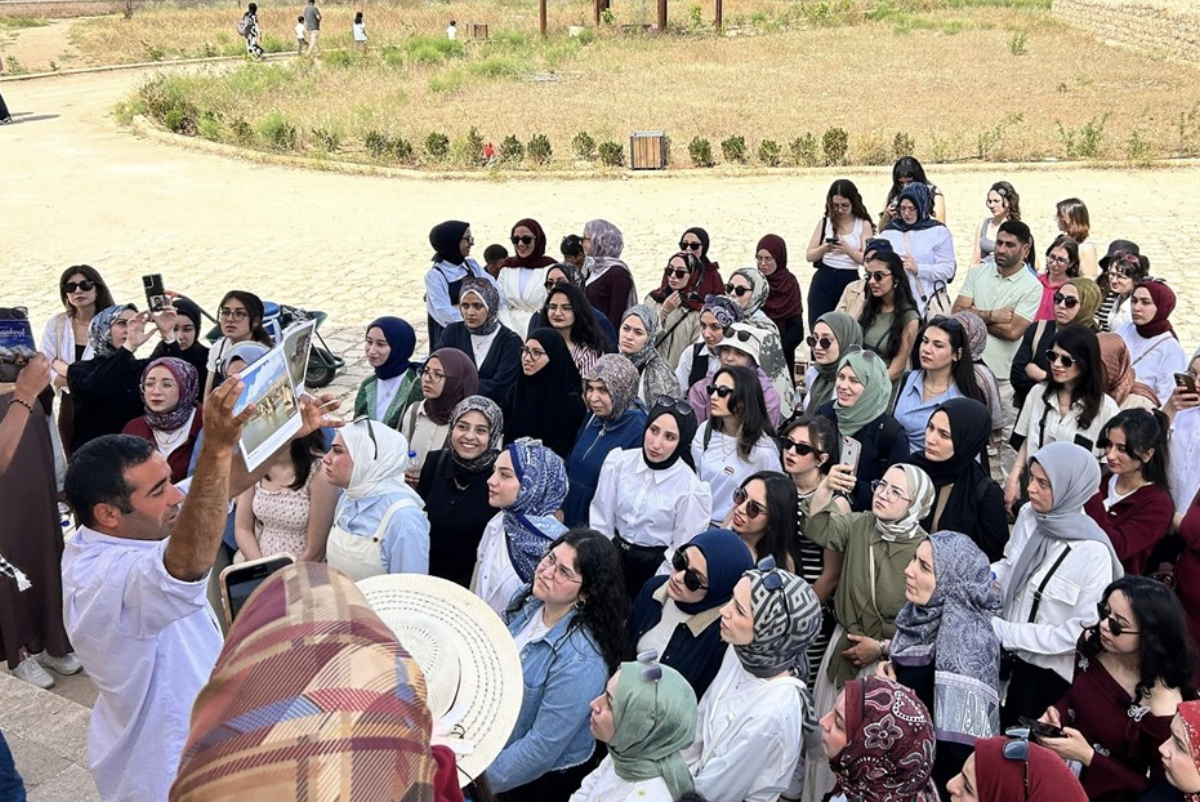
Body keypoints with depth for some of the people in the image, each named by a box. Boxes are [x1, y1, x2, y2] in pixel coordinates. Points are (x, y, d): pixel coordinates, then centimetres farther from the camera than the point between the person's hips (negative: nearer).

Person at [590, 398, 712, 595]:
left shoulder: (690, 488, -15)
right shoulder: (618, 461, -7)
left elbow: (682, 550, -8)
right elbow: (600, 521, 0)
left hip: (654, 567, -3)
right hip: (612, 554, 3)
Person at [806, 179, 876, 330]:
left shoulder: (864, 225, 3)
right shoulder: (825, 222, 8)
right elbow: (809, 255, 6)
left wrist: (849, 250, -24)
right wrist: (823, 249, -15)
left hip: (849, 281, -2)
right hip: (823, 281, 2)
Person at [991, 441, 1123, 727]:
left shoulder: (1093, 552, -25)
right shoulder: (1028, 515, -9)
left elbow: (1085, 630, -22)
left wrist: (1005, 632, -22)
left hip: (1050, 675, -5)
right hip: (1008, 658, 5)